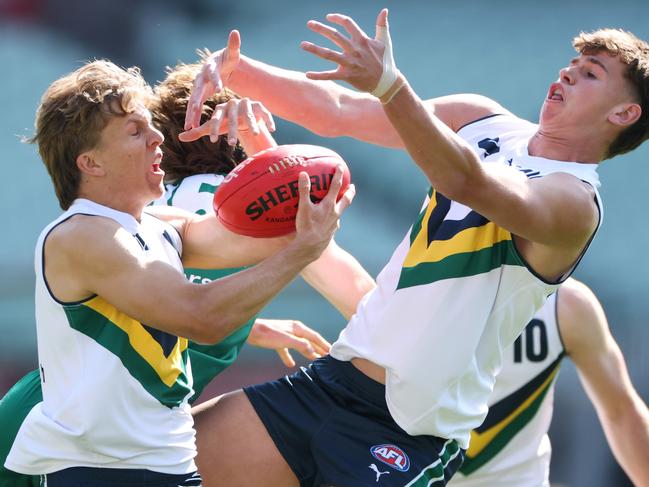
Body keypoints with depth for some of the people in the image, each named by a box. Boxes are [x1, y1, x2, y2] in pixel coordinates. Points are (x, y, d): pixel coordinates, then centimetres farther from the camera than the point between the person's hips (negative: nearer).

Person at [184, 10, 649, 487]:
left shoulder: (574, 200, -14)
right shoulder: (481, 119, 10)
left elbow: (469, 183, -34)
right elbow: (336, 110, 8)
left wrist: (389, 85, -48)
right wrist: (235, 72, -7)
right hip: (332, 378, 7)